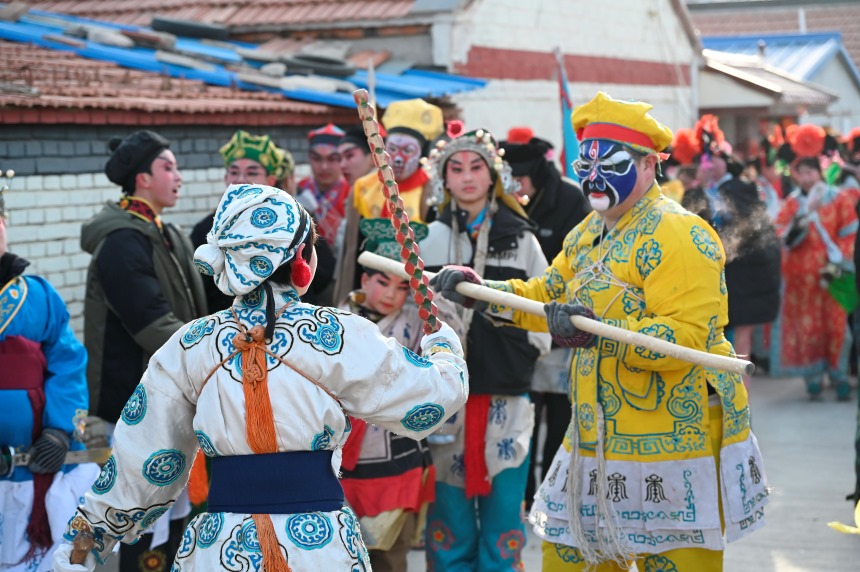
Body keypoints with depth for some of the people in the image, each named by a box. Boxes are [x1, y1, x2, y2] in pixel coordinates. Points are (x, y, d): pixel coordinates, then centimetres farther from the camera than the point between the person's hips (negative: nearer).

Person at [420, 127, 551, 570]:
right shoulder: (429, 238, 6)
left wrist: (528, 353, -2)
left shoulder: (520, 238, 7)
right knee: (450, 519, 3)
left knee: (502, 514, 2)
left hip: (506, 394, 0)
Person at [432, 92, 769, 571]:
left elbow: (687, 339, -26)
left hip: (673, 438, -9)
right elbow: (550, 296, 24)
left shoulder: (679, 236, -16)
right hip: (596, 439, 9)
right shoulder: (590, 233, 14)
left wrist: (600, 332, -36)